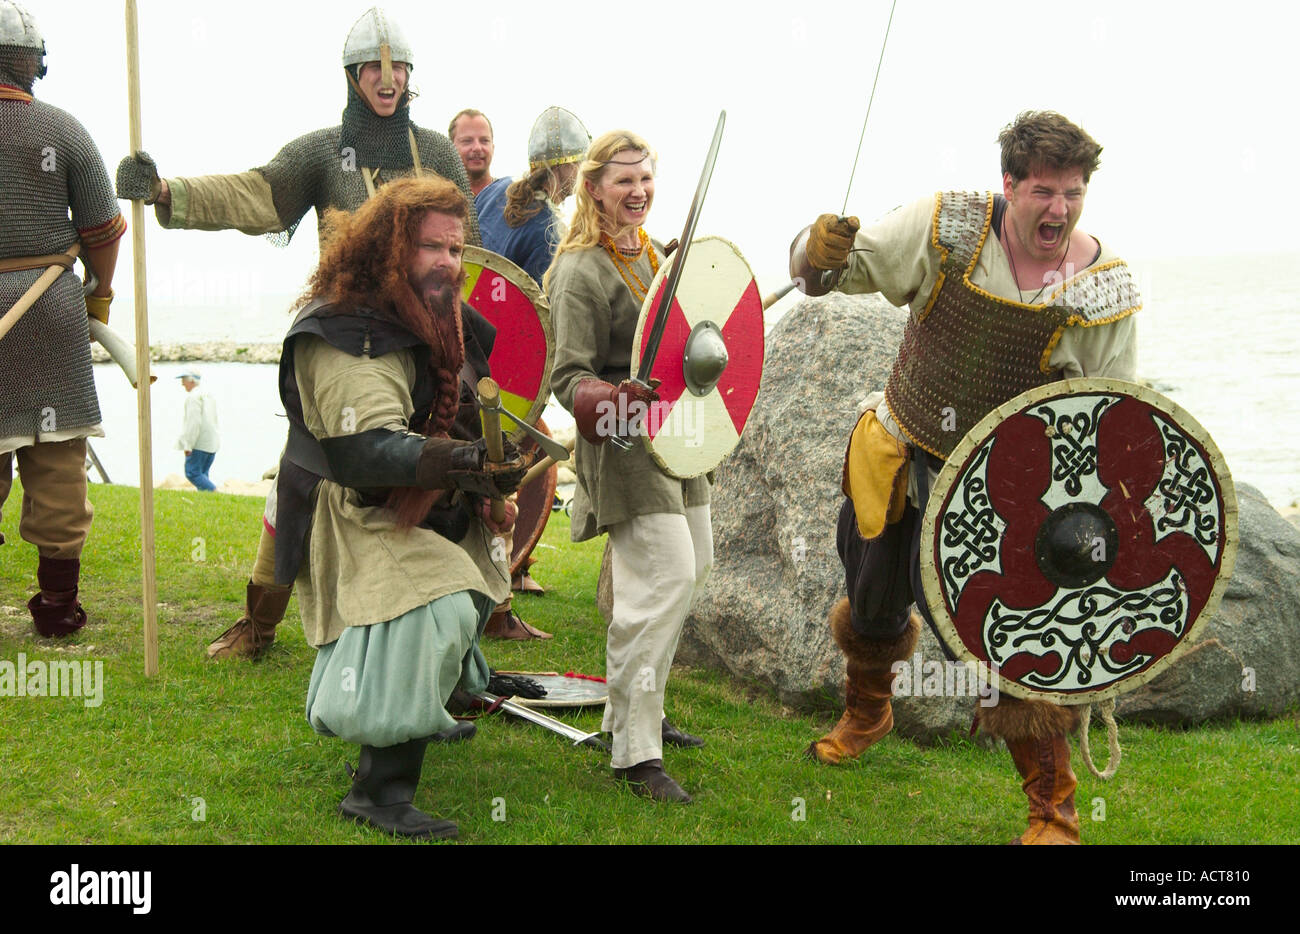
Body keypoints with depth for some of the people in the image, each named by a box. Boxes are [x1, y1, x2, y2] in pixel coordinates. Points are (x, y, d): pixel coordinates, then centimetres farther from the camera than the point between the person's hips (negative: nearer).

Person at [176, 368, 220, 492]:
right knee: (202, 474, 11)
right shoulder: (209, 396, 17)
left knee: (192, 473, -6)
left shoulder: (193, 397, -12)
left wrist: (188, 445, -18)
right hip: (212, 443, 9)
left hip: (199, 443, -9)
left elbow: (194, 422, -19)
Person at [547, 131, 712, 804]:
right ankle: (634, 753, -8)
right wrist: (615, 400, -35)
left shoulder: (650, 250, 13)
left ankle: (633, 712, 31)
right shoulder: (581, 270, -14)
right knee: (665, 578, -16)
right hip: (626, 447, -10)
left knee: (691, 567, 16)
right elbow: (568, 376, -18)